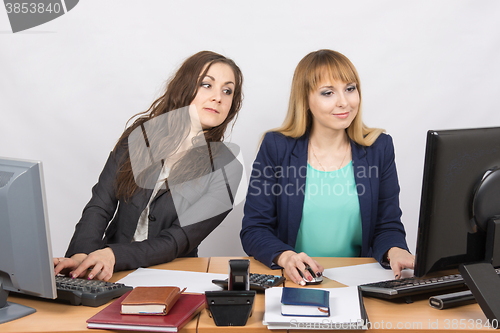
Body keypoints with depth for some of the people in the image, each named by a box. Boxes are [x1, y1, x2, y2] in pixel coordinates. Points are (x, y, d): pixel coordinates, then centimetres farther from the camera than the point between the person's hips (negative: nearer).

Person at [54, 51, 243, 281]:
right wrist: (82, 254, -20)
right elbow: (99, 206, 0)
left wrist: (114, 256, -27)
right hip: (112, 276, 2)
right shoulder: (140, 135, 4)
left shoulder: (225, 169, -6)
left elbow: (178, 241, -12)